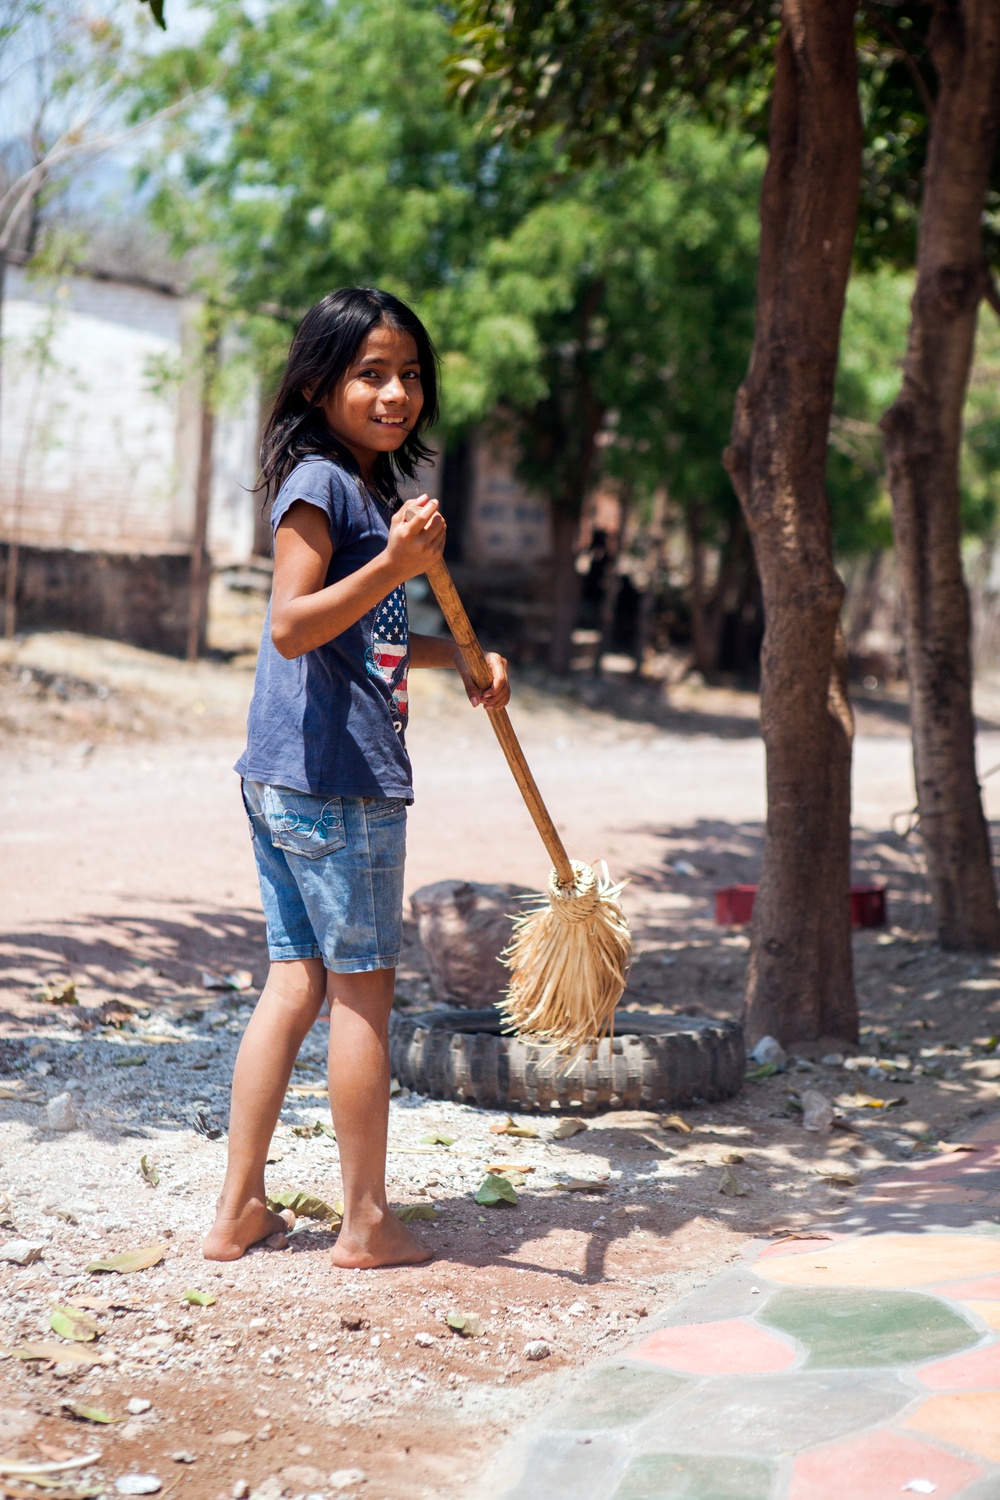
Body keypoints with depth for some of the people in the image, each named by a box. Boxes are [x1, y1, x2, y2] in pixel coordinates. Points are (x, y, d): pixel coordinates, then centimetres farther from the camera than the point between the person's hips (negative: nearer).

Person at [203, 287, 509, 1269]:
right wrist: (394, 564, -30)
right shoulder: (319, 484, -11)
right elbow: (292, 628, -20)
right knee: (363, 988, -1)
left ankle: (239, 1208, 17)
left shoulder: (373, 488, 18)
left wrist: (459, 657, 15)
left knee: (296, 981, 11)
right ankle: (367, 1223, 9)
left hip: (285, 778, 9)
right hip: (338, 779, -9)